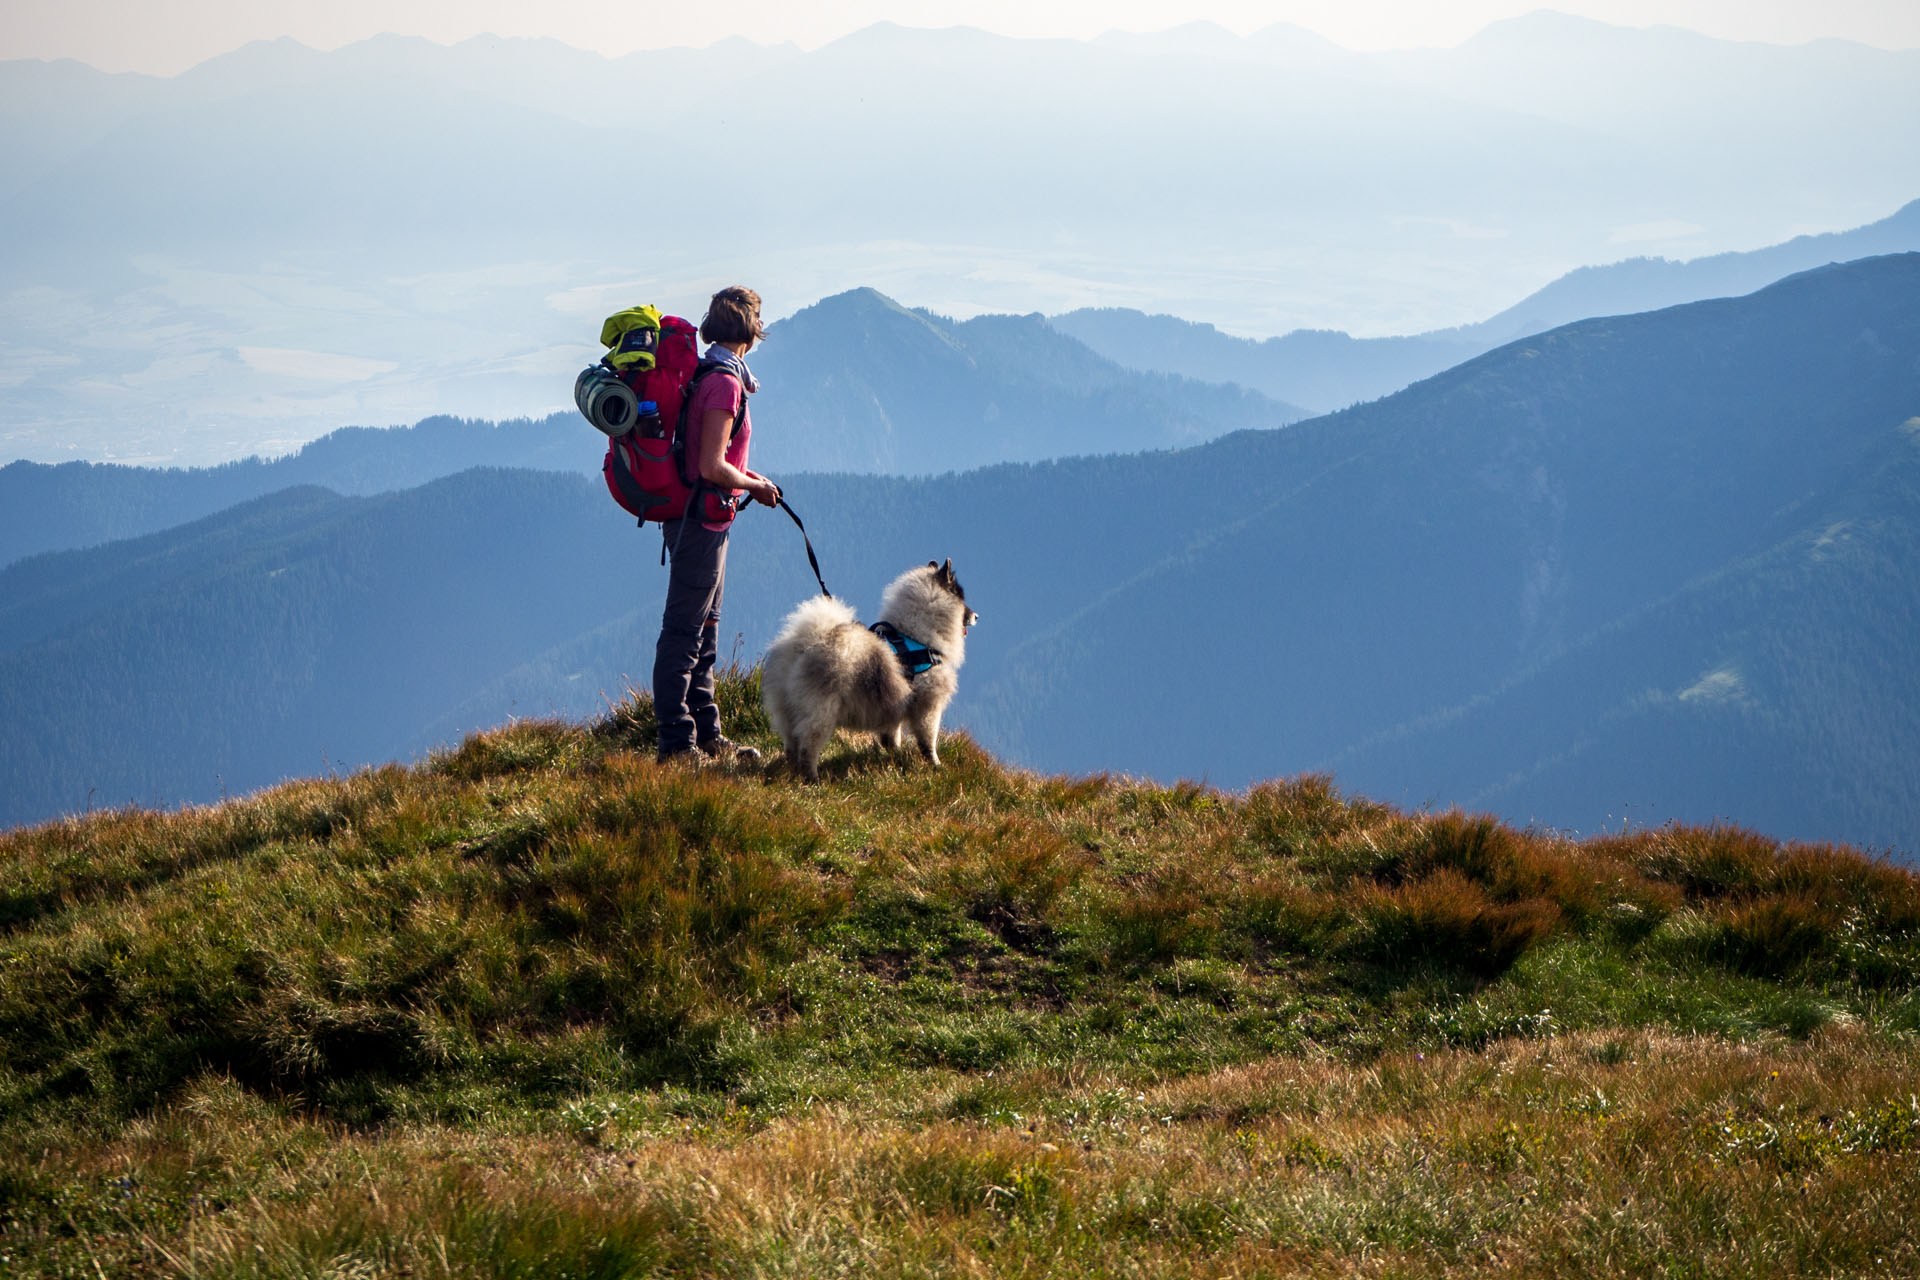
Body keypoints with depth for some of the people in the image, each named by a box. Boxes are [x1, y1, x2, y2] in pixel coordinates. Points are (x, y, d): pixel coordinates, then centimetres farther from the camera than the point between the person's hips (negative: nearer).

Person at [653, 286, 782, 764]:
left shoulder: (702, 374, 12)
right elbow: (712, 468, -23)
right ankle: (676, 743, -5)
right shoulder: (724, 383, -18)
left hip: (694, 518, 10)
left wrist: (748, 478, 17)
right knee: (684, 631, -7)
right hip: (702, 519, -10)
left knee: (704, 629, 16)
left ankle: (707, 736, 23)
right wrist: (755, 485, -7)